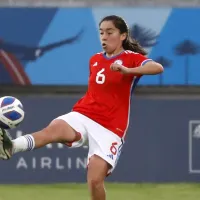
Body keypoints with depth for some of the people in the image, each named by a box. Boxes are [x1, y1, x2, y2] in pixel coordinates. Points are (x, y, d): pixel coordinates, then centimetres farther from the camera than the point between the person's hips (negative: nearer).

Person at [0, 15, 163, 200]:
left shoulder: (132, 58, -1)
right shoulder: (94, 60, 17)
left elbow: (158, 68, -22)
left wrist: (127, 70, -37)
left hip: (109, 128, -3)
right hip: (82, 117, 3)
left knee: (95, 180, -14)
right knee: (54, 129, -30)